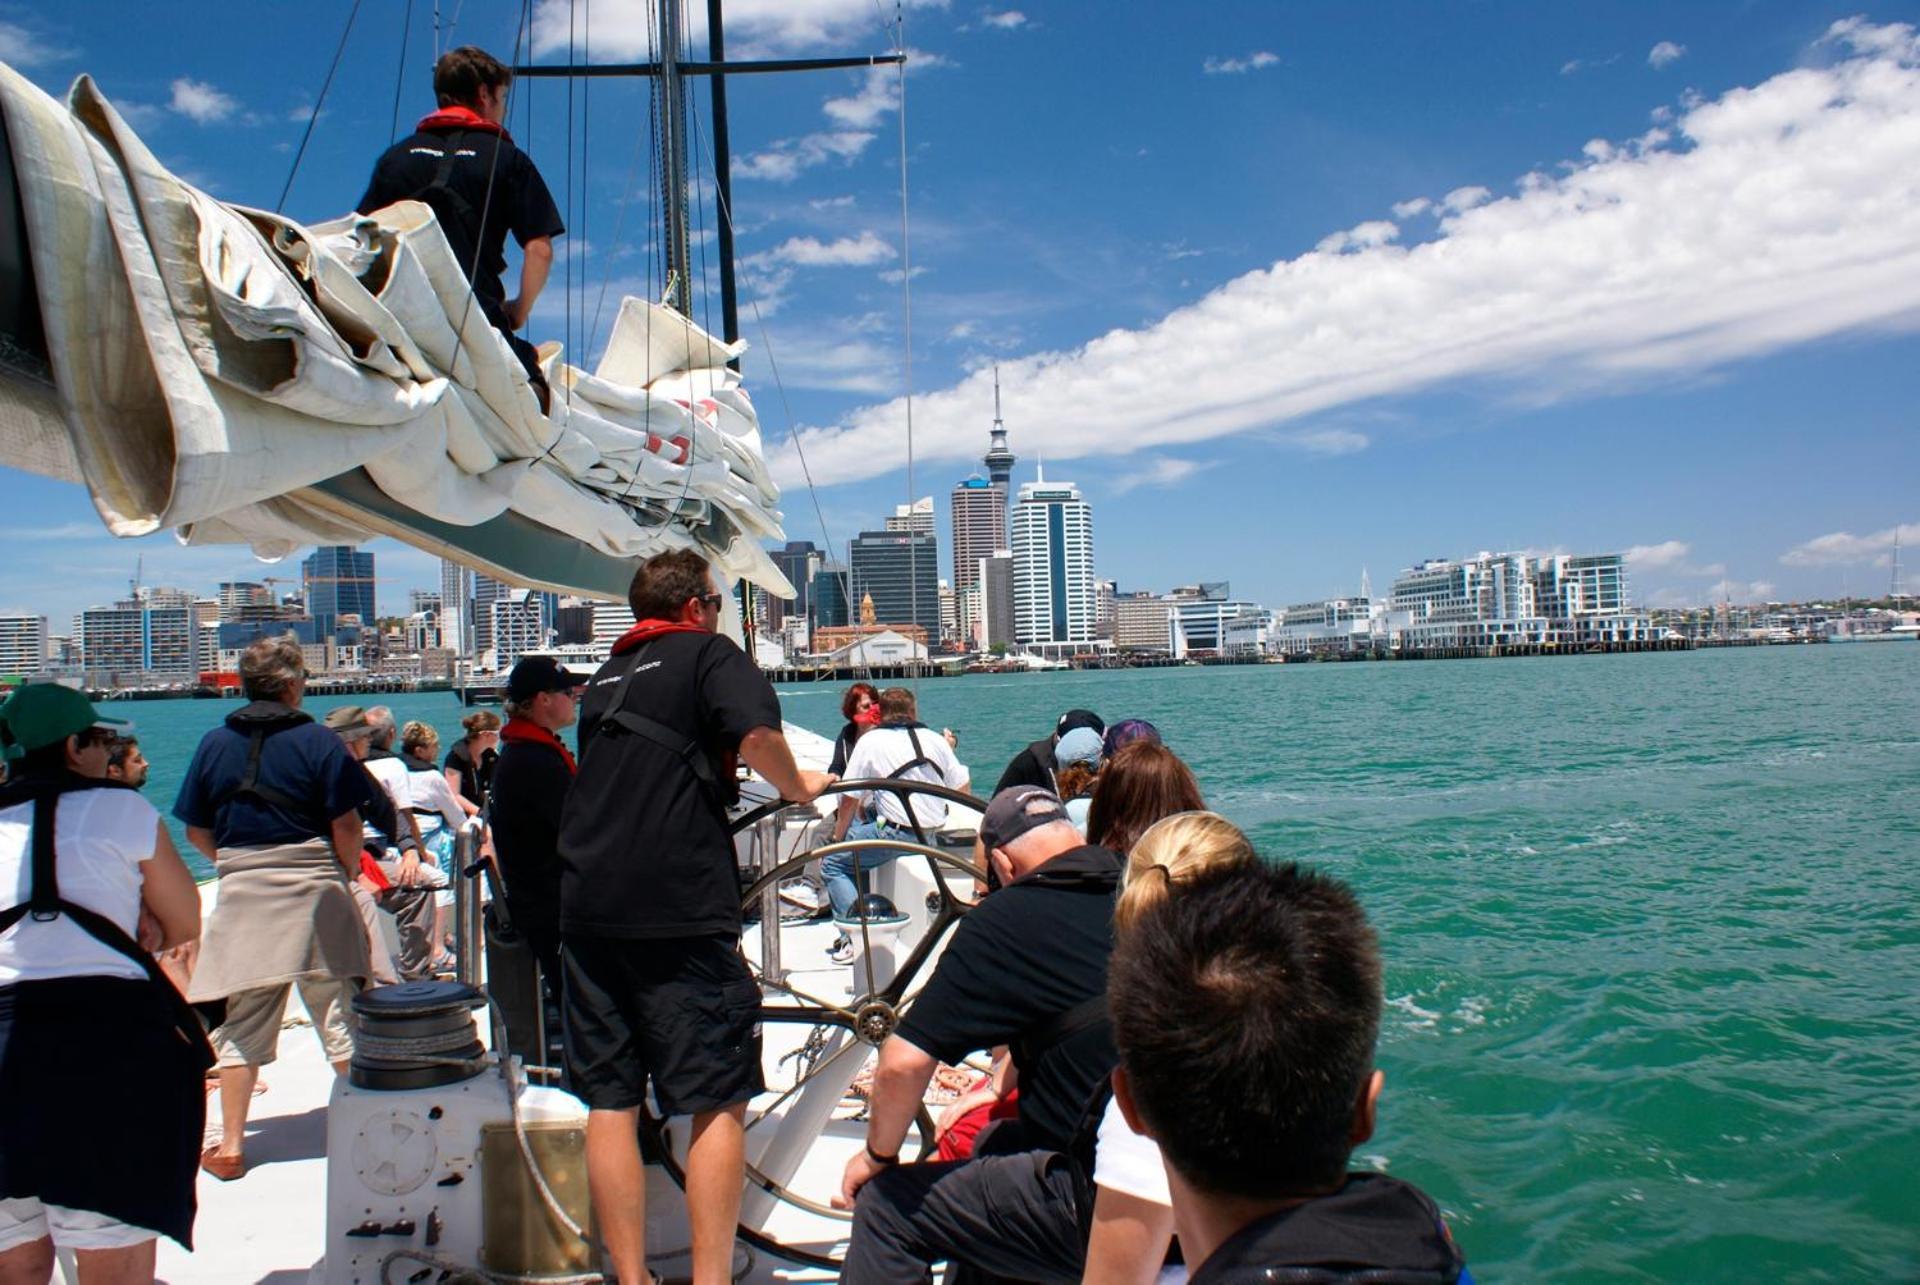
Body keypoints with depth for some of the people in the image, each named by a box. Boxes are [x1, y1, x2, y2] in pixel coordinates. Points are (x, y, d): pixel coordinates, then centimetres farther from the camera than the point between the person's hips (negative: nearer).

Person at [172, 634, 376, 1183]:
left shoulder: (214, 743, 4)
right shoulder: (318, 740, -6)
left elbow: (196, 832, 7)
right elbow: (346, 826, -9)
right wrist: (349, 871, 8)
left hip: (241, 893, 3)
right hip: (314, 890, -2)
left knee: (241, 1023, 10)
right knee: (340, 1012, 6)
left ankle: (231, 1145, 14)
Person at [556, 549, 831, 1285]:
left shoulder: (608, 676, 21)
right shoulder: (709, 652, 1)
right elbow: (757, 733, -19)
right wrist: (795, 786, 0)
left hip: (588, 909, 7)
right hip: (679, 910, -6)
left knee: (609, 1102, 9)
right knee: (719, 1104, 2)